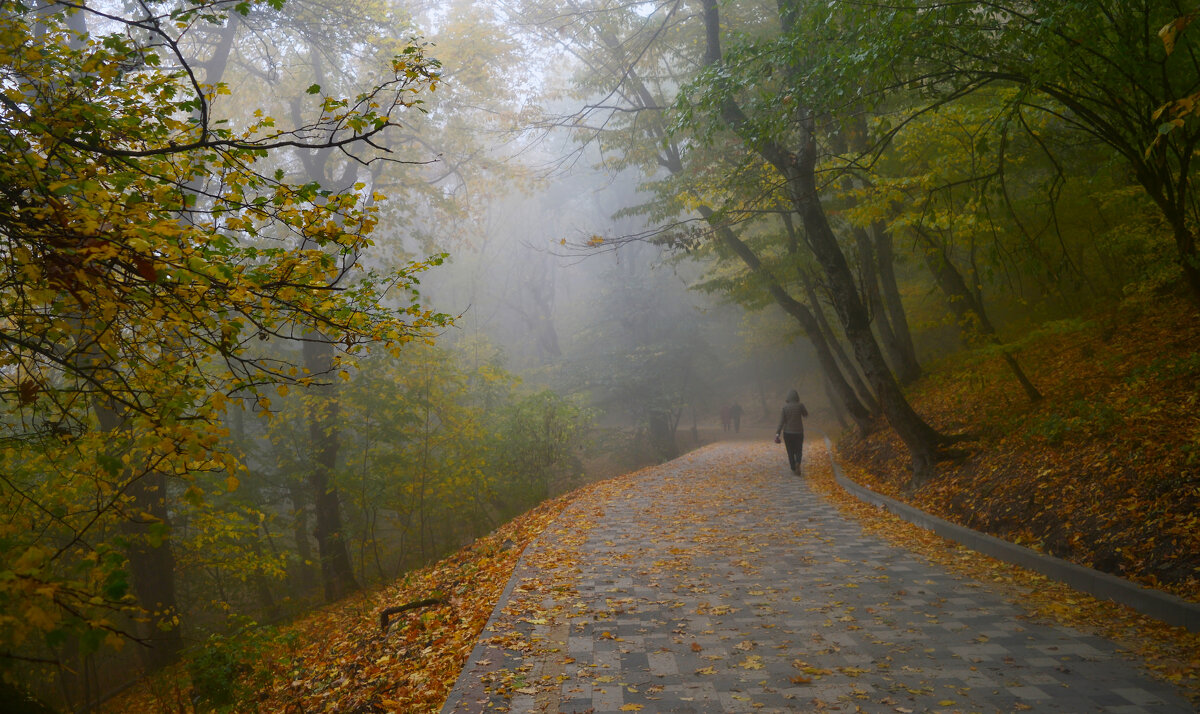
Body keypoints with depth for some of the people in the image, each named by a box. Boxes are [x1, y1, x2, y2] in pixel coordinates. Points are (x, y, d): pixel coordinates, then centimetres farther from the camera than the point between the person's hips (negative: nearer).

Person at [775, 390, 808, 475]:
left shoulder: (785, 407, -8)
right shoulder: (800, 406, -10)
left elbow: (781, 421, -11)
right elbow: (805, 414, 10)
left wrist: (777, 434, -10)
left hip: (787, 433, 0)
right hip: (798, 432, 0)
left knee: (790, 452, 13)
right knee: (798, 451, 14)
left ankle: (793, 469, 13)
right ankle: (798, 463, -14)